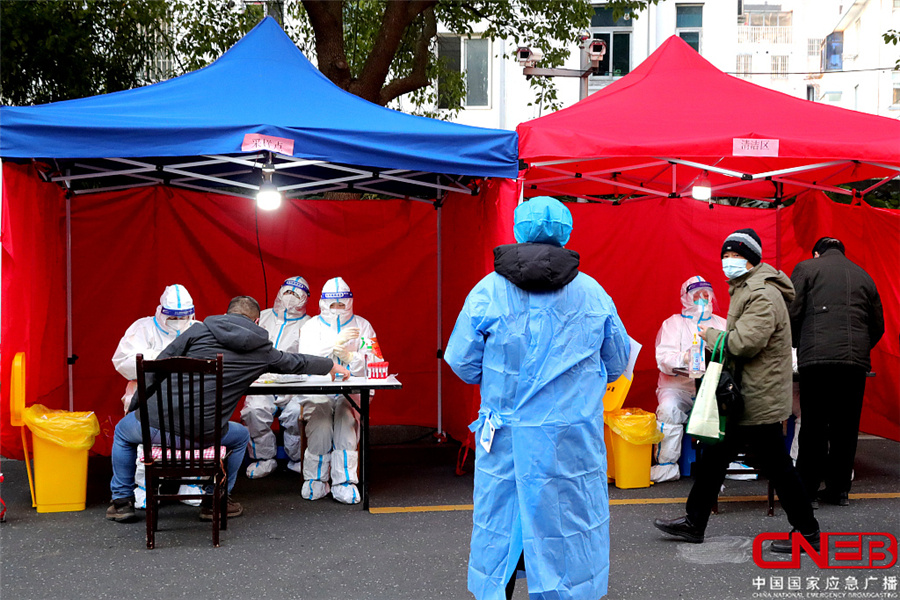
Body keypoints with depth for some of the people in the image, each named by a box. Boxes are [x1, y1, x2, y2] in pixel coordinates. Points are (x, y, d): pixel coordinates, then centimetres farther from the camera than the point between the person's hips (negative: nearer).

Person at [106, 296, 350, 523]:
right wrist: (334, 367, 45)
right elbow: (297, 363, 27)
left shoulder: (199, 330, 8)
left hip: (158, 423, 0)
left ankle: (121, 501, 35)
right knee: (241, 436, 33)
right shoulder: (261, 351, 10)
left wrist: (134, 409, 15)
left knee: (123, 431, 34)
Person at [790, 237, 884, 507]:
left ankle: (807, 487, 6)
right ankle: (838, 488, 12)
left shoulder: (806, 268, 9)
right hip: (856, 362, 3)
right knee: (846, 426, 8)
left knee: (814, 424, 2)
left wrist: (799, 344, 16)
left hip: (817, 357, -3)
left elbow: (791, 313, 0)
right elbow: (878, 326, 20)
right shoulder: (863, 276, 20)